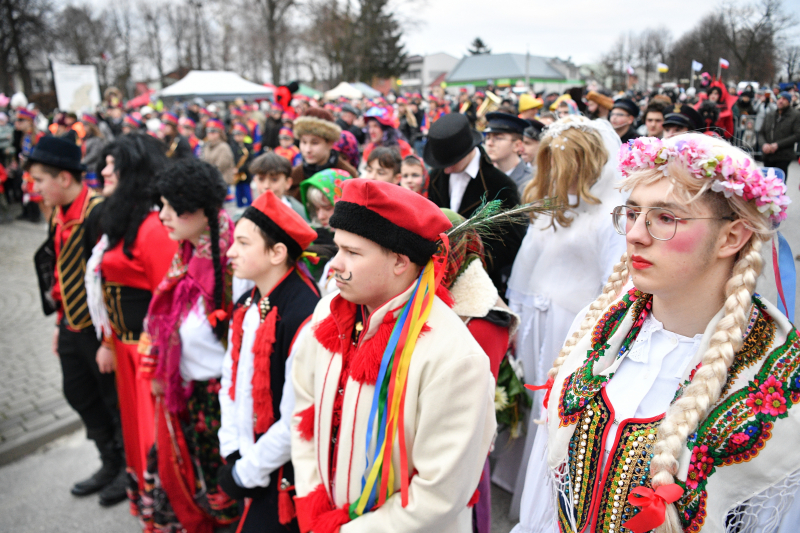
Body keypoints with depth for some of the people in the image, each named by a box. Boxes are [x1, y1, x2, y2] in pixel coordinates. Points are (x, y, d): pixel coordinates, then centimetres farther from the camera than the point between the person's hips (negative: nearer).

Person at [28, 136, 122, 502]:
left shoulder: (98, 213, -21)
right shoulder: (59, 214, 8)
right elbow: (60, 271, 15)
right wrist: (61, 322, 17)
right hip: (72, 328, 9)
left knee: (116, 401, 7)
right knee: (80, 396, 20)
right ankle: (111, 464, 39)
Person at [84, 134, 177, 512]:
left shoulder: (152, 227, -21)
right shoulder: (118, 219, 10)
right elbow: (112, 290, 13)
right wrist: (109, 340, 15)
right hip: (125, 344, 9)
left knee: (154, 428, 6)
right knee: (134, 418, 24)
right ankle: (139, 481, 45)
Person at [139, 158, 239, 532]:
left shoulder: (231, 259, -23)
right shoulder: (187, 253, 2)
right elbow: (165, 314, 12)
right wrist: (157, 370, 11)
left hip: (222, 389, -8)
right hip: (186, 388, 8)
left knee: (222, 474, 10)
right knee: (181, 466, 23)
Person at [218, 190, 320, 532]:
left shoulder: (303, 317, -26)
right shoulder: (245, 307, 1)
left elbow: (296, 422, -23)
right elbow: (230, 380, 9)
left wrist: (245, 473, -11)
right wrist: (232, 452, 1)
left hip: (284, 478, -7)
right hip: (248, 459, 7)